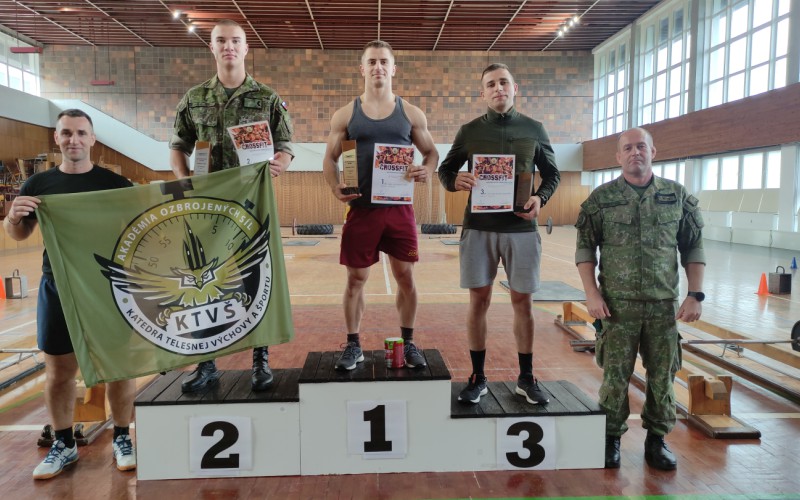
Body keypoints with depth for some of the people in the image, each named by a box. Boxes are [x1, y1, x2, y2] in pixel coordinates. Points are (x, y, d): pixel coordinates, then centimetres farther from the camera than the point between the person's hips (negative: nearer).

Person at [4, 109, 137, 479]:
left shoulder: (115, 183, 1)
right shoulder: (39, 184, 7)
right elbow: (18, 235, 11)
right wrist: (13, 216, -11)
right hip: (57, 287, 2)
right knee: (58, 370, 8)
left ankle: (121, 439, 20)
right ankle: (64, 445, 25)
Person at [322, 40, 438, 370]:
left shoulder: (411, 113, 7)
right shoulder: (345, 115, 5)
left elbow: (431, 152, 11)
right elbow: (330, 159, 6)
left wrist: (426, 170, -13)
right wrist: (336, 187, -14)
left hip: (400, 207, 1)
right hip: (361, 208, 0)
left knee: (405, 276, 6)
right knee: (356, 278, 5)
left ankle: (408, 342, 23)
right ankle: (353, 345, 20)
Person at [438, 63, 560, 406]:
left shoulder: (534, 130, 6)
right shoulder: (469, 131, 5)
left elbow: (552, 174, 12)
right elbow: (444, 170, 10)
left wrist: (541, 198, -9)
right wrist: (455, 181, -14)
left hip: (521, 228, 1)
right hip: (478, 227, 0)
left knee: (522, 301, 6)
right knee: (479, 300, 4)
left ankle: (526, 378, 22)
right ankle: (478, 377, 18)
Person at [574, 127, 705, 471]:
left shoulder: (677, 196, 4)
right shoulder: (601, 198, -1)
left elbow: (694, 248, 7)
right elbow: (585, 248, 0)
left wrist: (695, 294, 1)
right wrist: (591, 293, -8)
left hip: (664, 304, 2)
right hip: (619, 304, -2)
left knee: (662, 375, 10)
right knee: (616, 374, 5)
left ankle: (657, 439, 28)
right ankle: (611, 437, 23)